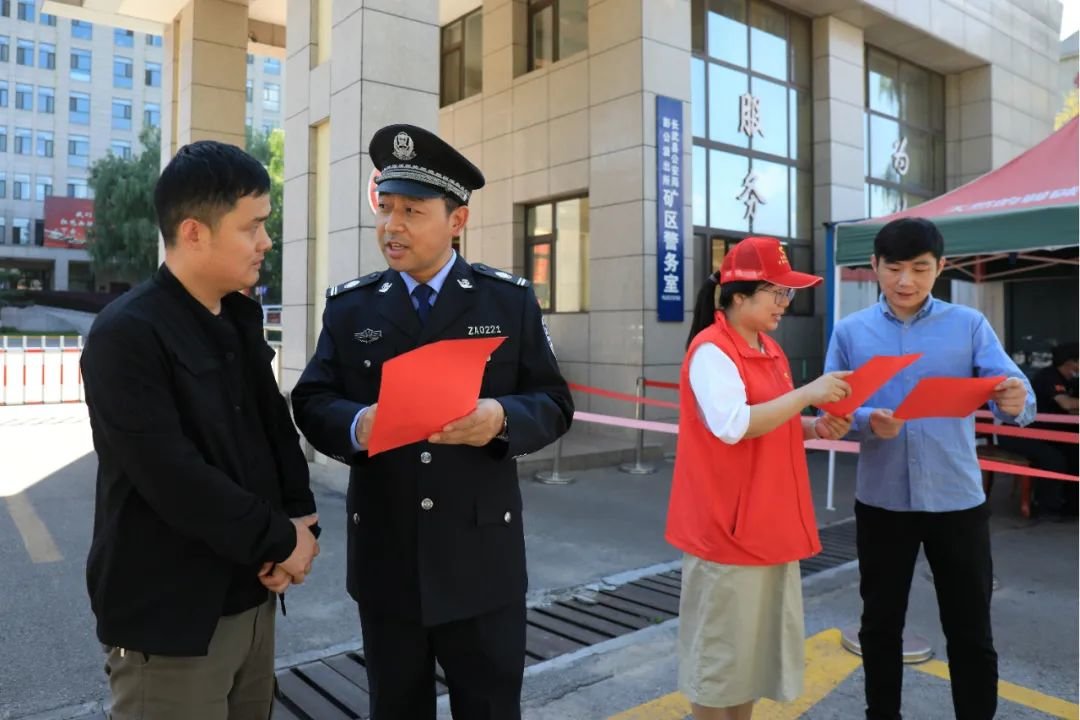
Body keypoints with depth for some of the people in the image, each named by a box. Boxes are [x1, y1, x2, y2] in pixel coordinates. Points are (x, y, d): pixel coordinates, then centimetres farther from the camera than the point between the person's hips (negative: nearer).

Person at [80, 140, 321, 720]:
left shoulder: (241, 316, 7)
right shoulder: (125, 335, -18)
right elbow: (174, 478, -24)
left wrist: (301, 520, -6)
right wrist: (280, 541, -14)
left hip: (251, 595, 7)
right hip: (170, 614, -7)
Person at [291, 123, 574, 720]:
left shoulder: (510, 300, -1)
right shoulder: (349, 305, 3)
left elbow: (552, 404, -1)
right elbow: (311, 402, 1)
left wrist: (502, 418, -23)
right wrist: (356, 424, -21)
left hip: (481, 555, -1)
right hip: (384, 556, 2)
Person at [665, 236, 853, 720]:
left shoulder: (770, 351, 11)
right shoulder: (711, 350, -16)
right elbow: (732, 425, -28)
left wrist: (815, 427, 2)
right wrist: (807, 394, -24)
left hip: (772, 524, 9)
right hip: (726, 527, -9)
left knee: (756, 643, 19)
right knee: (720, 645, 5)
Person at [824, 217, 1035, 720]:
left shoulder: (969, 325, 0)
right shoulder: (849, 332, 0)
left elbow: (1013, 390, -9)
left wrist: (1017, 402, -32)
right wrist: (867, 423, -24)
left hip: (958, 501, 0)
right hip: (881, 502, 1)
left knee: (970, 630, 10)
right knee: (880, 622, 15)